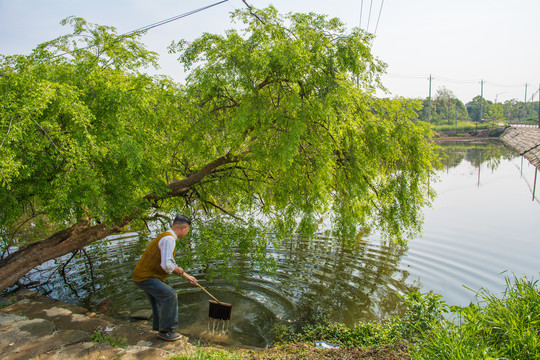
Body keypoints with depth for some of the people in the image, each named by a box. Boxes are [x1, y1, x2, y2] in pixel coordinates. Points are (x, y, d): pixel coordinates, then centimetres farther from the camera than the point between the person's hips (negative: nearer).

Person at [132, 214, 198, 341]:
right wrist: (179, 270, -7)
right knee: (170, 295, -19)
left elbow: (172, 264, 24)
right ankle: (166, 330, -9)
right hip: (145, 277, -11)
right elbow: (166, 265, -29)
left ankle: (160, 329, 29)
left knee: (160, 301, 18)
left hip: (143, 275, 11)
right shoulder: (169, 238, -19)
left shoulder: (167, 237, 16)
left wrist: (187, 277, 24)